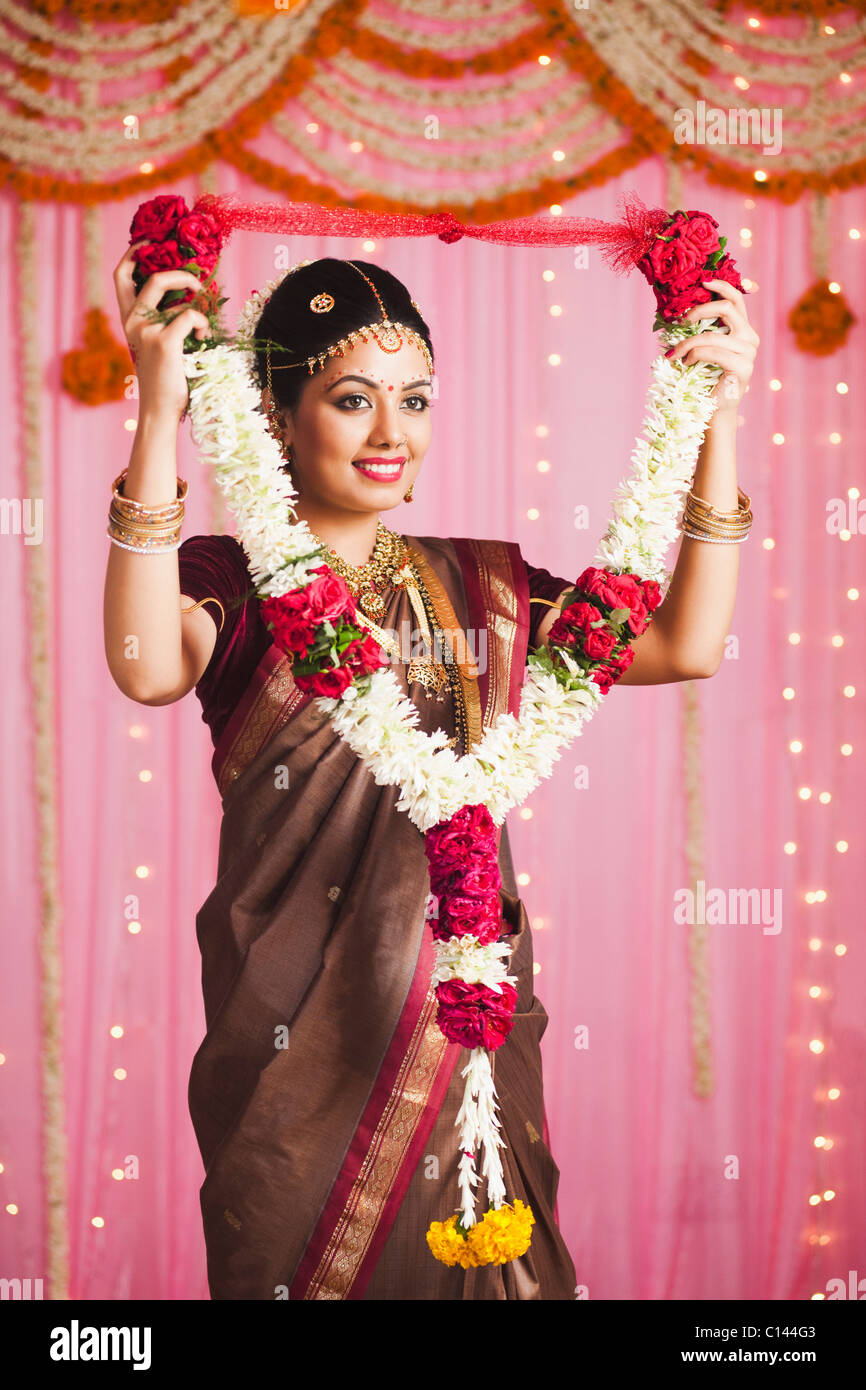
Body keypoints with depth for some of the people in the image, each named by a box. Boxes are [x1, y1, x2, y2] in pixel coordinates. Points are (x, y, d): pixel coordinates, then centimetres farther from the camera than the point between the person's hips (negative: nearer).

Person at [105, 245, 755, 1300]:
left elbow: (688, 646, -1)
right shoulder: (234, 581, -3)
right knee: (300, 1257, 6)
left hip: (465, 1005, 3)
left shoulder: (476, 583, 8)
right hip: (299, 1023, -3)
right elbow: (151, 668, -27)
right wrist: (158, 417, -31)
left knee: (476, 1262, 9)